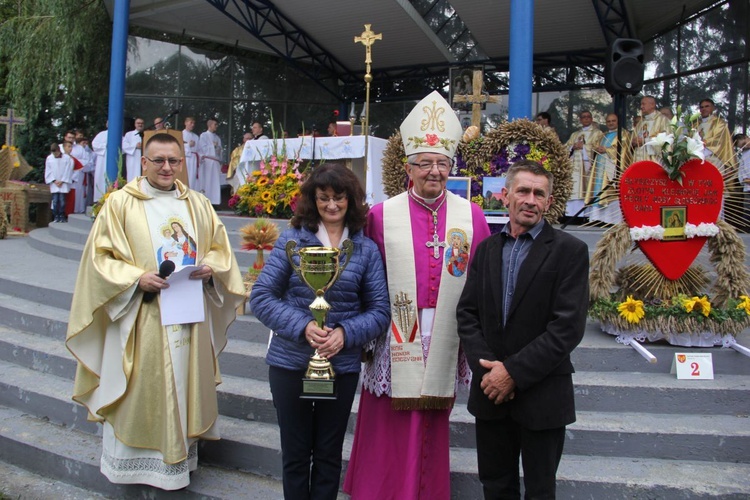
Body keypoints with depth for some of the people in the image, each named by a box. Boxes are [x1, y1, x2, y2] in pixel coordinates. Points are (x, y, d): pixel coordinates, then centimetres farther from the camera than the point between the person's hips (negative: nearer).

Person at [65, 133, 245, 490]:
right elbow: (99, 257, -3)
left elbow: (221, 248, 14)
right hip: (141, 321, -3)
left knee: (185, 386, 10)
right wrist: (137, 277, -18)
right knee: (140, 391, 2)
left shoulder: (198, 204, 10)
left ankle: (180, 457, 26)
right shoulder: (120, 203, -1)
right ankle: (132, 458, 21)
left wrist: (210, 267, -7)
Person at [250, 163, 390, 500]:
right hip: (290, 363, -1)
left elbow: (380, 311, 0)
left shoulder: (366, 249, 2)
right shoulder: (292, 239, -2)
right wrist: (303, 327, -19)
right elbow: (261, 296, -6)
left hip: (343, 367, 1)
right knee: (296, 454, 12)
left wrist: (346, 333, -18)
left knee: (329, 455, 15)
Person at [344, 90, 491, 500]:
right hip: (394, 341, -1)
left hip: (443, 343, 2)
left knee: (431, 433, 15)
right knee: (388, 433, 8)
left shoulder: (471, 217, 2)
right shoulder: (381, 215, -2)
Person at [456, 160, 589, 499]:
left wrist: (514, 372, -17)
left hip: (542, 396, -3)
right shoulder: (486, 249, 7)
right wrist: (486, 367, -11)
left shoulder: (569, 251, -7)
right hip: (490, 393, 4)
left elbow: (568, 326, -15)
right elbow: (467, 313, 3)